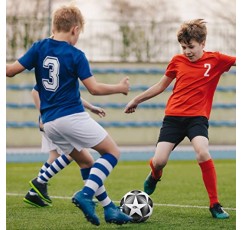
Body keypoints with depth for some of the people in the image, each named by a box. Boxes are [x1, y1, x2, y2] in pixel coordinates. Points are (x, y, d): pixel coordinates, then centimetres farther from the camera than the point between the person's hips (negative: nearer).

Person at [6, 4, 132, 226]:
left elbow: (11, 70, -2)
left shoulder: (39, 47, 4)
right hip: (72, 116, -6)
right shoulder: (76, 55, -7)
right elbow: (94, 88, -9)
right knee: (113, 152, 4)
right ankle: (85, 194, -14)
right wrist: (120, 88, 6)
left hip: (49, 122, 6)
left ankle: (109, 209, 15)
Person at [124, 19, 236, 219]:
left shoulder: (215, 60, -1)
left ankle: (215, 205, -14)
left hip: (198, 117, -2)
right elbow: (161, 86, 18)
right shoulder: (177, 61, 6)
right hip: (174, 116, 2)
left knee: (203, 153, -29)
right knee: (159, 161, -9)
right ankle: (155, 176, 33)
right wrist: (136, 100, 23)